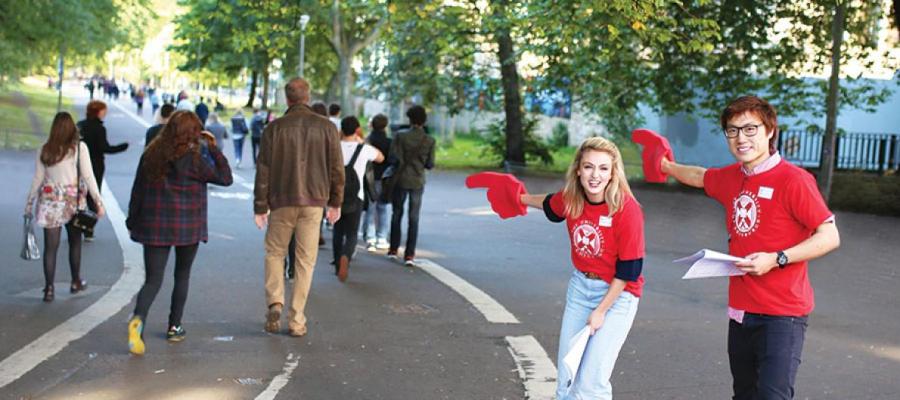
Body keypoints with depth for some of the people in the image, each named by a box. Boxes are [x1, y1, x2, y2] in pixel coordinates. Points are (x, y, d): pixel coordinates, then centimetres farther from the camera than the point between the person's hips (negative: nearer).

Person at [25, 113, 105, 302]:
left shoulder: (45, 150, -1)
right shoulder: (79, 147, -7)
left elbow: (37, 179, 3)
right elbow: (88, 176, -9)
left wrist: (29, 203, 14)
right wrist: (99, 202, -6)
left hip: (50, 202, 1)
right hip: (73, 201, -1)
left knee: (50, 246, 4)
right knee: (75, 243, 17)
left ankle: (49, 288, 2)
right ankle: (76, 282, 28)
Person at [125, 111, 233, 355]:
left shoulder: (151, 154, 2)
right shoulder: (193, 159, -12)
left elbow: (138, 189, 7)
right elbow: (225, 178, -8)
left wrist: (132, 219, 17)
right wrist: (213, 149, -1)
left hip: (154, 225, 3)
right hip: (187, 226, -2)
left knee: (153, 279, 2)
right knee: (182, 275, 18)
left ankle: (138, 319, -25)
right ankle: (174, 327, 21)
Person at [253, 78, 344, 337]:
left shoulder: (275, 128, -3)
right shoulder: (326, 127, 0)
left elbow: (263, 170, -3)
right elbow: (337, 168, 2)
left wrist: (260, 206, 3)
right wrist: (335, 202, 12)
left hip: (282, 201, -1)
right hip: (314, 202, 1)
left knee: (274, 252, 17)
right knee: (305, 260, 6)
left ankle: (275, 303, 0)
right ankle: (296, 320, 7)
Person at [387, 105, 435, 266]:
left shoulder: (401, 137, -10)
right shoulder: (429, 141, -5)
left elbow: (393, 156, -13)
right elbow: (430, 164, -3)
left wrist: (403, 162, 8)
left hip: (401, 180, 0)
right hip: (418, 182, 0)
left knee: (397, 214, 16)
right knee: (413, 218, 5)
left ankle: (393, 249, 22)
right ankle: (409, 254, 0)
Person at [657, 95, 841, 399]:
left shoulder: (793, 180, -14)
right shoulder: (731, 177, 8)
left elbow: (830, 237, -15)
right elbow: (699, 176, 31)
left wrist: (776, 259, -24)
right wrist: (665, 165, 44)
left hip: (782, 313, -7)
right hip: (741, 309, 7)